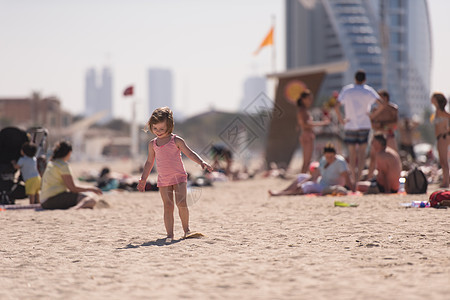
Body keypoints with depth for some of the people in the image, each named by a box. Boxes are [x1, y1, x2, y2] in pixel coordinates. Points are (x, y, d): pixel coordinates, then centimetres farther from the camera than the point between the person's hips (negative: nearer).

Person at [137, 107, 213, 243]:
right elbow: (149, 162, 19)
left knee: (181, 203, -14)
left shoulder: (176, 141, -3)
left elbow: (190, 153, -4)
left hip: (179, 177, -3)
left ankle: (186, 229, 5)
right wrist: (143, 179, 16)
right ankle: (170, 234, -2)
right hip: (163, 180, 3)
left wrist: (202, 162, -18)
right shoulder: (152, 144, 8)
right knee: (168, 206, -2)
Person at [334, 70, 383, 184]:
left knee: (352, 152, 8)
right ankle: (358, 177, -9)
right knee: (362, 151, 2)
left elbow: (336, 106, -11)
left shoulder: (346, 90, 0)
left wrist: (341, 119, -1)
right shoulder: (368, 90, -1)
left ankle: (354, 178, 8)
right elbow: (381, 104, -12)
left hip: (350, 125, 1)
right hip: (364, 125, -1)